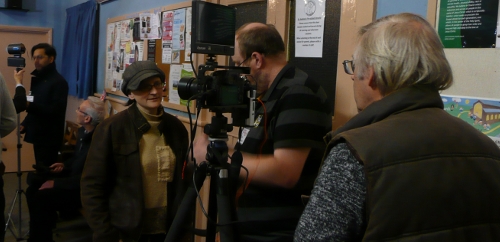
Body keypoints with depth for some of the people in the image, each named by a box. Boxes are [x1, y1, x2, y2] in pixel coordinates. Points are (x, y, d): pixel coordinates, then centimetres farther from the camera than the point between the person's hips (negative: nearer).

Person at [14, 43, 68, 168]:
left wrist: (29, 105, -32)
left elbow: (55, 111, -22)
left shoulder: (59, 82, -12)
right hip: (38, 134, 8)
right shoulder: (37, 79, 14)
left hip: (50, 137, -8)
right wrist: (25, 124, 6)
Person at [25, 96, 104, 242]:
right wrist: (65, 165, 4)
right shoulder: (83, 131, 2)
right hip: (74, 177, 10)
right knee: (33, 188, 2)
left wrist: (56, 183, -22)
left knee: (41, 197, -20)